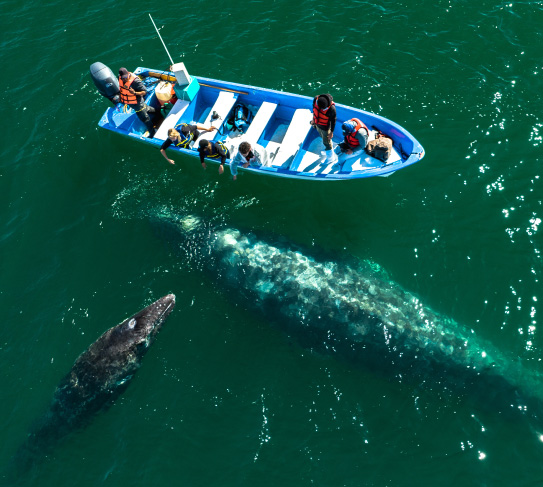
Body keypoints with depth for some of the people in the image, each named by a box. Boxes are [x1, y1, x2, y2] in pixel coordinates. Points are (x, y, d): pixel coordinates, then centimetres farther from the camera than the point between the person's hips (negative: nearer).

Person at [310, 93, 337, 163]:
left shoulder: (331, 108, -39)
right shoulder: (316, 99, -25)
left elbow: (333, 121, -22)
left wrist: (331, 132, -13)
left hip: (325, 127, -6)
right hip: (317, 124, 6)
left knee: (327, 142, 13)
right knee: (322, 137, 30)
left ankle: (331, 157, 37)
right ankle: (327, 150, 58)